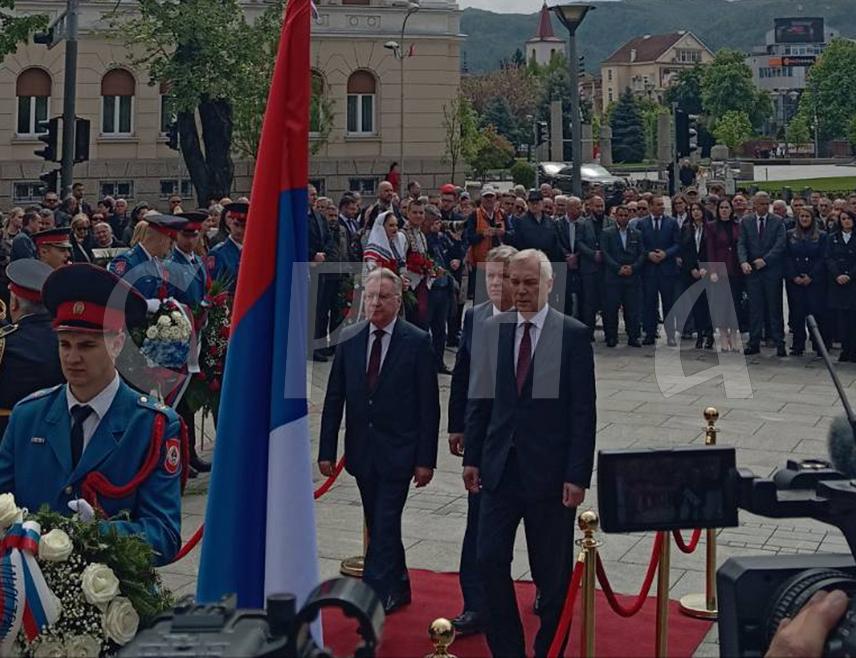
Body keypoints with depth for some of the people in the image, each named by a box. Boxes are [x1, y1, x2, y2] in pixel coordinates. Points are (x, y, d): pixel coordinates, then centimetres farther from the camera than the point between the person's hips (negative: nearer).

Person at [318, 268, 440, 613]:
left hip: (397, 452, -4)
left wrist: (426, 459, -10)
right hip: (362, 451, 4)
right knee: (379, 525, 14)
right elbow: (333, 399, 6)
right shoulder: (349, 339, 3)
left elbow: (429, 405, -7)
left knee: (385, 526, -8)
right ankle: (397, 590, 30)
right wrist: (327, 451, 2)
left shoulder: (417, 342, -8)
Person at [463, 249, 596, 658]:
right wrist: (471, 457, 6)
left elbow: (584, 411, -7)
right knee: (490, 560, 1)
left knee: (552, 573, 8)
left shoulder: (573, 334, -6)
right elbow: (479, 400, 9)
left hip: (550, 471, -3)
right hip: (500, 467, 3)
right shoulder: (492, 330, 5)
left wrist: (578, 475, -11)